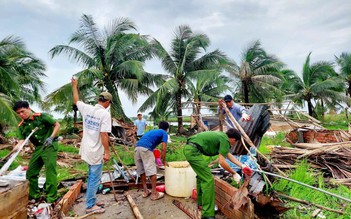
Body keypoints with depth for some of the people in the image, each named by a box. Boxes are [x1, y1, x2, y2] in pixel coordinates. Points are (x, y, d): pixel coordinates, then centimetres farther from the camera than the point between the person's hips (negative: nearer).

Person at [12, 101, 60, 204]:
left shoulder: (41, 117, -10)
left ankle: (51, 198, 1)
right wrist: (16, 147, -25)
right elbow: (21, 141, -3)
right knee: (30, 173, 13)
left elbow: (57, 125, -9)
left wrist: (51, 137, -20)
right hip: (38, 148, 7)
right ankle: (35, 196, 31)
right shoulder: (21, 126, 7)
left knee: (50, 171, -8)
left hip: (50, 146, -7)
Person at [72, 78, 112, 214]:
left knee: (91, 177, 21)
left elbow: (76, 100, 21)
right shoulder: (105, 113, -18)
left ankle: (92, 201, 34)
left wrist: (75, 86, 35)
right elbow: (104, 134, -22)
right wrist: (107, 152, -17)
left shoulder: (87, 108, 2)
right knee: (95, 179, 5)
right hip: (96, 152, -8)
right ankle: (90, 206, 16)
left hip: (88, 150, 8)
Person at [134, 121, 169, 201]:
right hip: (146, 148, -7)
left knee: (142, 171, 15)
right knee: (152, 171, 0)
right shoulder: (164, 133, 14)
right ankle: (154, 193, 5)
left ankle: (145, 191, 25)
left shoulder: (153, 131, 33)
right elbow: (164, 148, 3)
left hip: (137, 147, 8)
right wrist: (164, 161, 14)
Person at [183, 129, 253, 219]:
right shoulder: (225, 140, -7)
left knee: (201, 176, 25)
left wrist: (242, 166, 29)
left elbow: (229, 155, 29)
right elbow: (222, 162, -10)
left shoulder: (221, 136, 21)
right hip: (193, 151, -11)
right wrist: (234, 174, 3)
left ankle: (201, 203, 40)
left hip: (188, 148, 11)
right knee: (208, 180, -7)